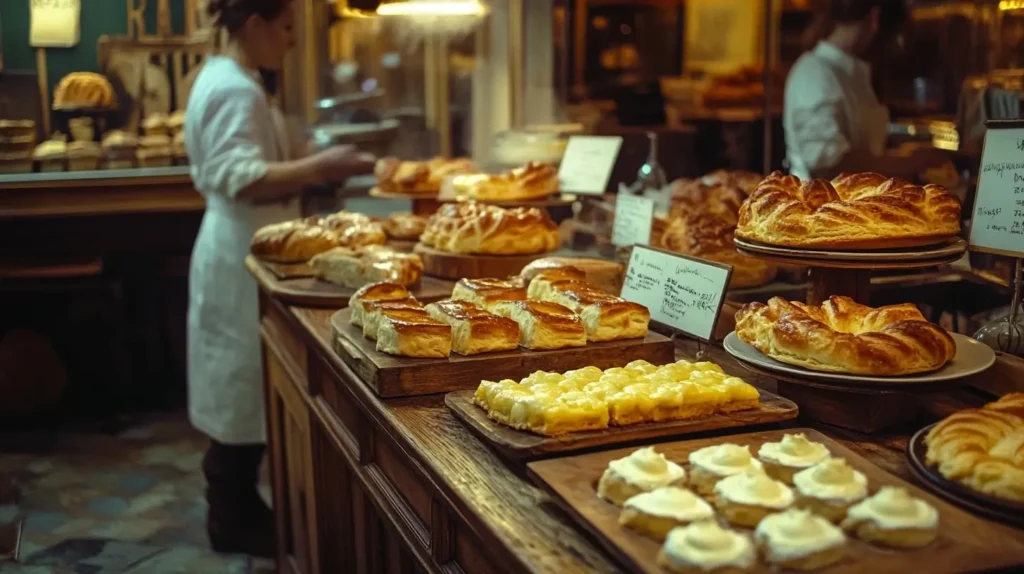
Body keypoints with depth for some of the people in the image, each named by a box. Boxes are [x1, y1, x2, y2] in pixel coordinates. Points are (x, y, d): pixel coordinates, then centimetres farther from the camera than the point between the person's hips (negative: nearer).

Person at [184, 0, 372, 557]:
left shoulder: (224, 78, 16)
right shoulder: (236, 89, -17)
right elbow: (239, 178, -26)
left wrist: (309, 170, 14)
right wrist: (318, 167, -26)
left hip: (241, 251, 11)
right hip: (241, 257, -11)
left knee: (241, 388, 16)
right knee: (242, 389, -1)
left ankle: (237, 507, 27)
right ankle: (232, 520, 12)